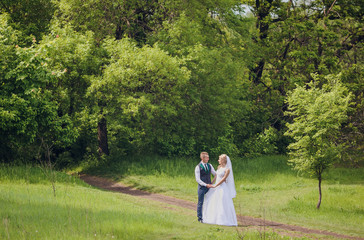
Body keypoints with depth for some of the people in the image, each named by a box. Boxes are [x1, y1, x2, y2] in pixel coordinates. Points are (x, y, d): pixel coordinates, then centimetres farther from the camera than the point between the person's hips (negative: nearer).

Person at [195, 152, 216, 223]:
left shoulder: (210, 166, 8)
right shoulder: (198, 167, -7)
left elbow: (215, 174, 19)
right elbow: (197, 179, -11)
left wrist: (212, 181, 5)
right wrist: (206, 185, -18)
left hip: (209, 186, 4)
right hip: (202, 187, -4)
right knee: (200, 203, 1)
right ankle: (200, 218, 10)